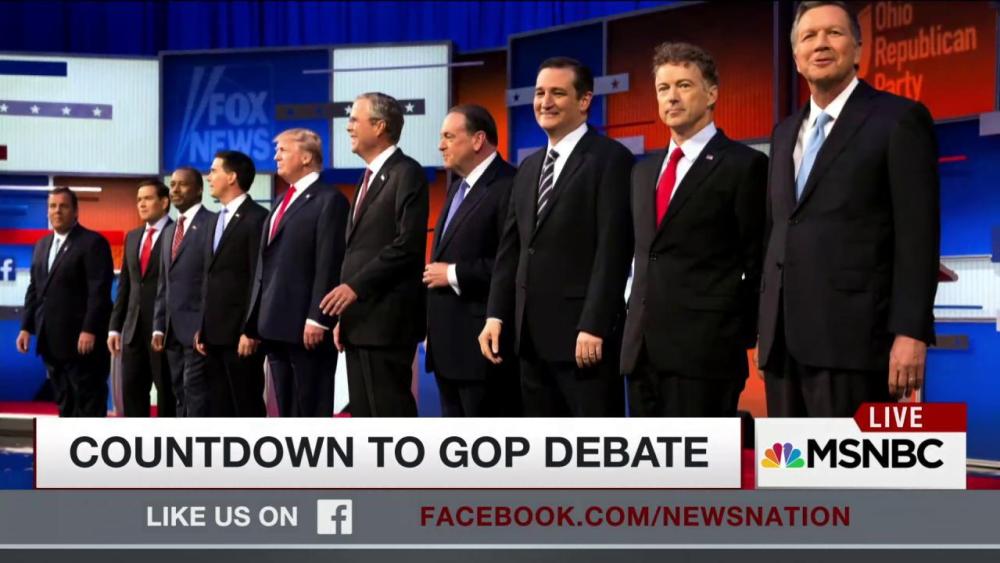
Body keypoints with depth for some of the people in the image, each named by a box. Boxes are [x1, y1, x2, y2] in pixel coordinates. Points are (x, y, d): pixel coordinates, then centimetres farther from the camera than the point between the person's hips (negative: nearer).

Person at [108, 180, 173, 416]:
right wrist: (115, 326, 11)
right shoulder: (132, 237, 16)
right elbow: (124, 285, 17)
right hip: (133, 330, 7)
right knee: (131, 393, 8)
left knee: (167, 395, 0)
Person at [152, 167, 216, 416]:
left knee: (195, 392, -11)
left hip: (198, 327, -8)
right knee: (179, 395, 8)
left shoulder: (212, 223, -6)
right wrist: (159, 326, 13)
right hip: (173, 329, 8)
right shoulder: (169, 231, 21)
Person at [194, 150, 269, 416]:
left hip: (240, 334, -8)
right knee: (219, 409, 9)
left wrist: (250, 331, -18)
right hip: (215, 334, 8)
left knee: (247, 408, -3)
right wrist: (203, 328, 14)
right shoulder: (218, 220, 19)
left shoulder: (256, 218, -8)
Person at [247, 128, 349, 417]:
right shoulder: (283, 202, 21)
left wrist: (317, 319, -21)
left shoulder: (329, 200, -7)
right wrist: (256, 321, 16)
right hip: (277, 326, 9)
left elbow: (329, 265, -15)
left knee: (312, 411, -4)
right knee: (287, 412, 12)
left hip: (306, 327, -9)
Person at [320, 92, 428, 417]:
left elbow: (408, 244, -18)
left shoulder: (406, 174, -8)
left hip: (387, 320, -9)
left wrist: (355, 286, -19)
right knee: (364, 416, 10)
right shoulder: (369, 178, 20)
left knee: (391, 413, -8)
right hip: (360, 322, 9)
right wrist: (344, 316, 14)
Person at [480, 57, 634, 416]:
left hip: (585, 335, -7)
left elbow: (612, 251, -14)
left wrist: (593, 326, -19)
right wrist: (496, 316, 6)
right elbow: (510, 250, 16)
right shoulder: (528, 168, 17)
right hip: (532, 336, 8)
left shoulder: (610, 159, -6)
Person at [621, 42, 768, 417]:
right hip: (642, 345, 7)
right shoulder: (644, 170, 19)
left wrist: (740, 339, -8)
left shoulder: (744, 165, -3)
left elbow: (757, 262, -5)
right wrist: (634, 322, 14)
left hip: (706, 347, -7)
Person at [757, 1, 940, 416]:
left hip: (852, 336, -6)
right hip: (784, 339, 7)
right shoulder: (785, 133, 20)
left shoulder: (899, 119, -1)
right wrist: (766, 329, 16)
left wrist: (910, 332, -15)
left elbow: (918, 235, -7)